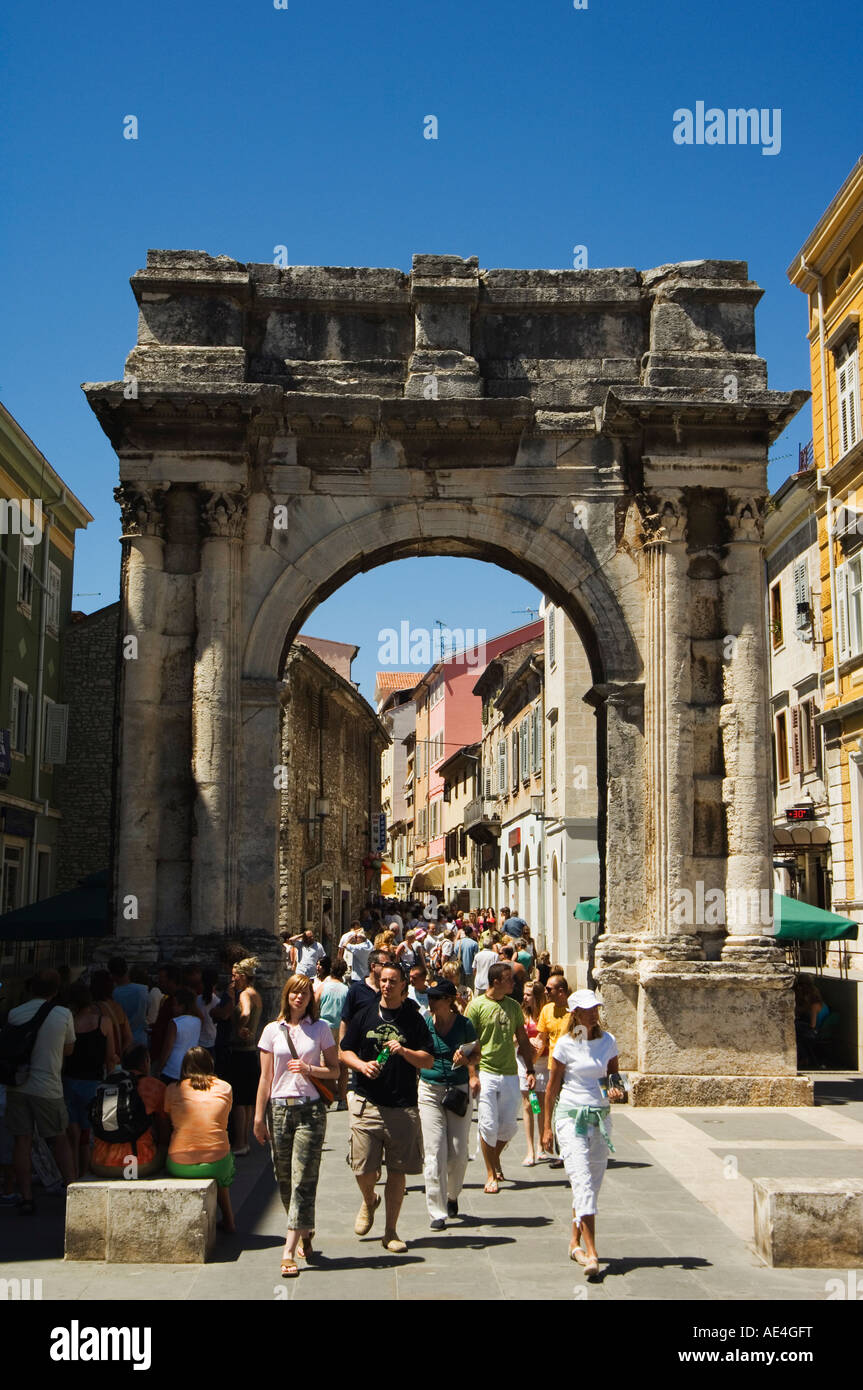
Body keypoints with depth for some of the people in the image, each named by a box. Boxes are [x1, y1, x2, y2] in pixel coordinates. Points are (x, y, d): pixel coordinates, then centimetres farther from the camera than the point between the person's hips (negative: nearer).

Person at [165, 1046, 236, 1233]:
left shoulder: (173, 1089, 1)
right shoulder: (224, 1088, 3)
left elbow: (166, 1121, 12)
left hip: (179, 1167, 0)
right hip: (216, 1166, 0)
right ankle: (228, 1220, 33)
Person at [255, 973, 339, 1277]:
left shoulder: (321, 1028, 5)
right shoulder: (273, 1030, 8)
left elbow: (334, 1071, 6)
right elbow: (265, 1077, 8)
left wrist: (310, 1069, -12)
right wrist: (259, 1116, 4)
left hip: (310, 1109, -2)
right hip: (279, 1109, 2)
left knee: (302, 1181, -8)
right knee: (284, 1180, 6)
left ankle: (289, 1252, -9)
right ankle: (305, 1234, 27)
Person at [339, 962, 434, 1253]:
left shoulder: (414, 1020, 5)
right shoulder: (364, 1016, 9)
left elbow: (428, 1061, 3)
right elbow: (344, 1052, 10)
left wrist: (404, 1051, -14)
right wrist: (362, 1065, -9)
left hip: (403, 1107, 0)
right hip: (367, 1104, 1)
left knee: (397, 1171, 2)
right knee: (363, 1168, -2)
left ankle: (390, 1232, 15)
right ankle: (369, 1202, 31)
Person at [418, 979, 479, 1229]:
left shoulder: (464, 1025, -3)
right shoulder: (424, 1025, -2)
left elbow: (475, 1054, 7)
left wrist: (468, 1060, -13)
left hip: (459, 1090, 0)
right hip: (430, 1090, 0)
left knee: (459, 1152, 4)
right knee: (435, 1153, -4)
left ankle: (452, 1196, 32)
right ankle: (437, 1212, 2)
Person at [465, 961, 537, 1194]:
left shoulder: (513, 1006, 11)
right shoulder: (477, 1005, -4)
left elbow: (523, 1041, 17)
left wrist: (530, 1070, 11)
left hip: (510, 1074, 4)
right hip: (486, 1073, -4)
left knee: (509, 1125, 4)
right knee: (489, 1125, -4)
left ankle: (495, 1157, 32)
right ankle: (491, 1174, 11)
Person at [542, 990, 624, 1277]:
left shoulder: (608, 1041, 3)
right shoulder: (565, 1044, -7)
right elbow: (553, 1087, 0)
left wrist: (616, 1086, -8)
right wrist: (547, 1127, 1)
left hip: (600, 1116, 4)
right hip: (571, 1115, -4)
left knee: (592, 1183, 9)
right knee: (582, 1181, -13)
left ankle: (575, 1241, 27)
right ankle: (591, 1253, -17)